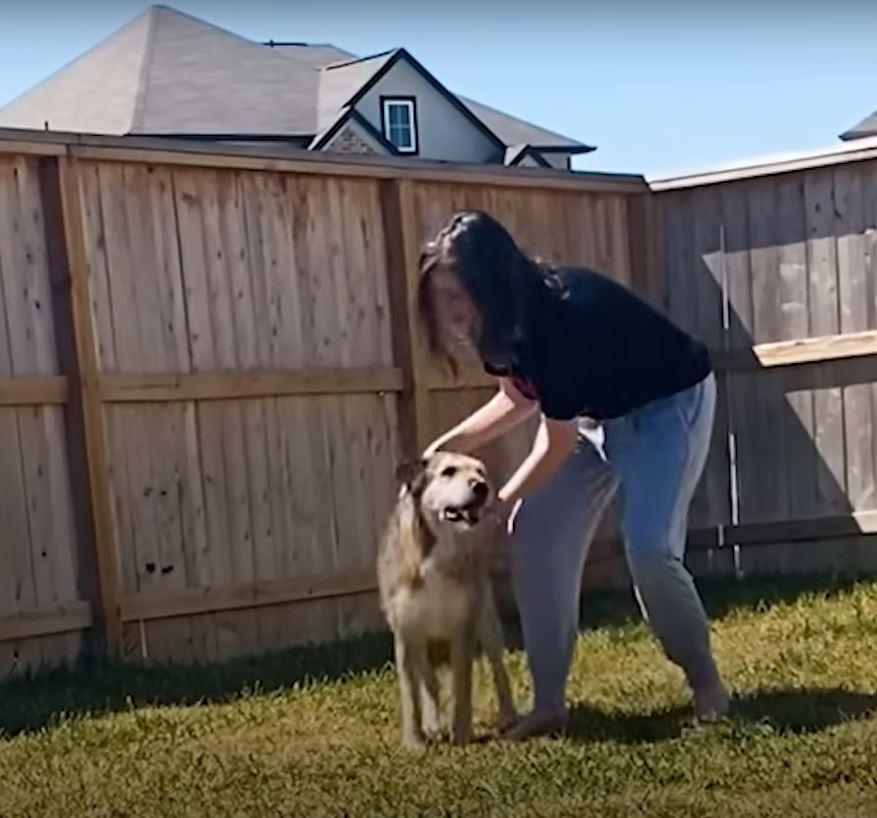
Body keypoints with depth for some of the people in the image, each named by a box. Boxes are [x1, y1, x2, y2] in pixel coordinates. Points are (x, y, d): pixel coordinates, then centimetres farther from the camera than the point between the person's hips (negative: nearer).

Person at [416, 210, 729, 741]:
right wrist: (448, 445, -7)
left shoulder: (563, 317, -38)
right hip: (592, 411, 8)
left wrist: (496, 508, -15)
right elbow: (521, 400, 6)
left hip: (669, 403, -8)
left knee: (649, 547, -22)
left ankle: (706, 681, 2)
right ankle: (549, 706, 0)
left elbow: (558, 444, -25)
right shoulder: (503, 320, -14)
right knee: (535, 542, -6)